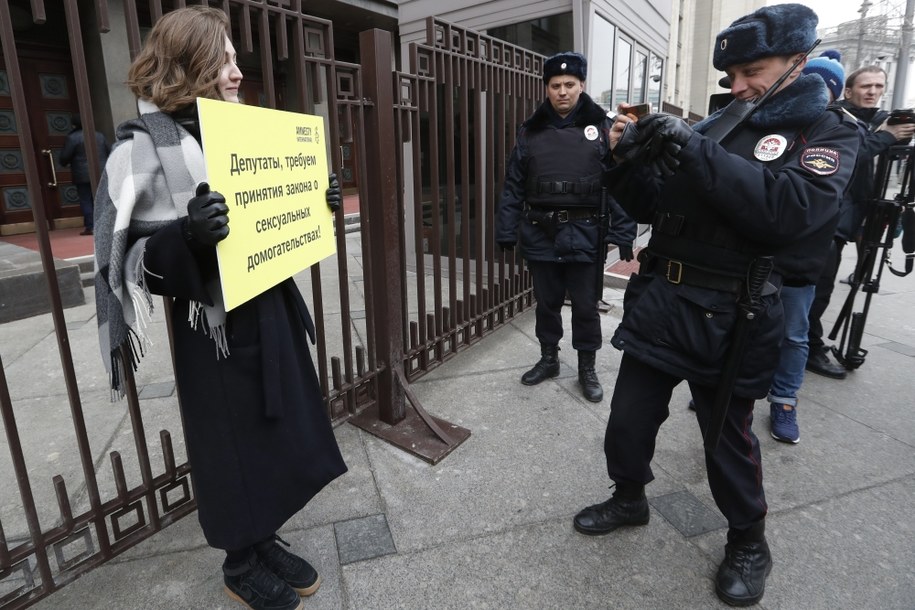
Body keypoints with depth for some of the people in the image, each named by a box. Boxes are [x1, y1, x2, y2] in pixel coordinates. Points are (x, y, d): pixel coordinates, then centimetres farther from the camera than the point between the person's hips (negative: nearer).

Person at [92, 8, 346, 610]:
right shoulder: (145, 146, -11)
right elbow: (129, 258, -15)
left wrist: (318, 205, 6)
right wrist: (188, 237, -33)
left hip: (271, 312, 7)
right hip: (215, 327, -7)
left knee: (277, 433, 16)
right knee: (234, 443, 8)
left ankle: (266, 542, 38)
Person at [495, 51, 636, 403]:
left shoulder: (601, 128, 0)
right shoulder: (530, 131, 6)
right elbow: (514, 185, 5)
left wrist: (623, 232, -11)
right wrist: (506, 230, 1)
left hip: (584, 235, -2)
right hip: (540, 234, 3)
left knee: (585, 305, 9)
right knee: (546, 302, 15)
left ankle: (587, 368, 26)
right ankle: (548, 358, 34)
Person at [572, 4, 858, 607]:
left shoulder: (829, 134, 1)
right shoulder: (713, 125, 12)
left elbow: (791, 210, -20)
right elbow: (649, 207, 11)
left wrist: (694, 151, -23)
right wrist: (630, 159, -7)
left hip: (729, 321, -4)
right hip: (658, 304, 4)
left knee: (729, 440, 11)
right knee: (627, 423, 10)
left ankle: (748, 543, 37)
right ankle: (630, 498, 38)